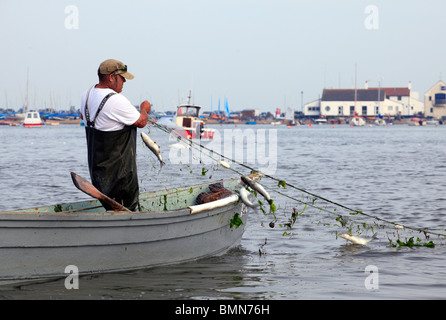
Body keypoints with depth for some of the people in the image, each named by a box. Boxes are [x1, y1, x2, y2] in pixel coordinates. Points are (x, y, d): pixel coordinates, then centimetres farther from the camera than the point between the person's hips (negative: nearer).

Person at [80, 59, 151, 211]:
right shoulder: (117, 101, -24)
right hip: (119, 169, -9)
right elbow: (141, 122, -13)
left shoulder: (87, 94, 4)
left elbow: (83, 116, 25)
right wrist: (144, 109, 8)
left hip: (96, 166, 9)